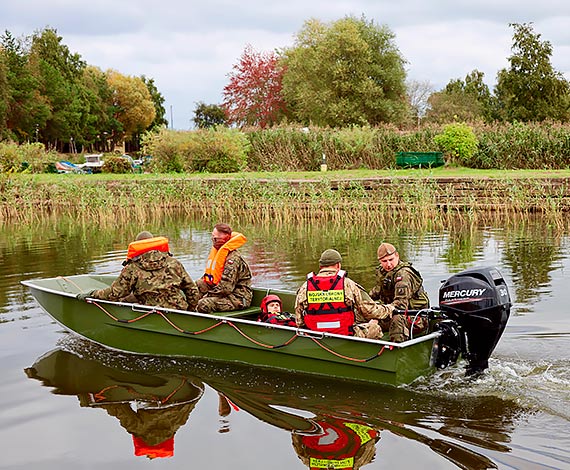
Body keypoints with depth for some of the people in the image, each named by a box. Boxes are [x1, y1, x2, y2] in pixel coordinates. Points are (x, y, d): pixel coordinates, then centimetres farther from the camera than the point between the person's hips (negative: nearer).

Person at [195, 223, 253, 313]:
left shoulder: (233, 258, -20)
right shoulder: (215, 251, 10)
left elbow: (226, 288, -26)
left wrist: (208, 295, -16)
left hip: (239, 298, -10)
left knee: (204, 304, -31)